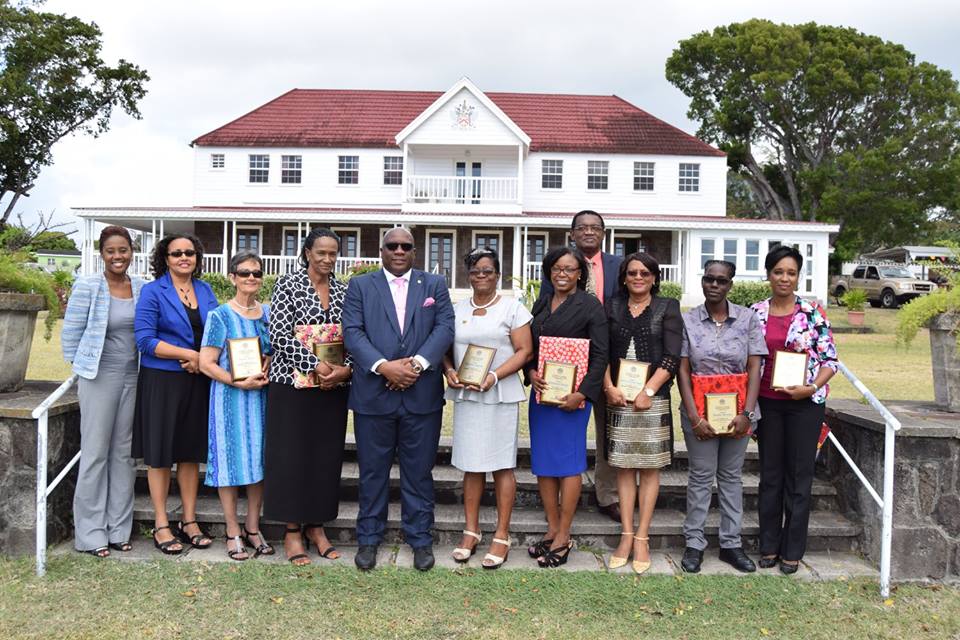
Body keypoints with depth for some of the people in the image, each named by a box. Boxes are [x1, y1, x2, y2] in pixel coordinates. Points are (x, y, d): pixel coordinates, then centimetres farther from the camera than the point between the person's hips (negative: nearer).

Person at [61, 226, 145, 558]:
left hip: (133, 377, 4)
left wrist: (143, 368, 7)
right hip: (99, 378, -4)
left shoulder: (142, 288, 4)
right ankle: (90, 533, 12)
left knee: (124, 452, 10)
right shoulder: (87, 287, -6)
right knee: (95, 453, 1)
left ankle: (119, 529, 20)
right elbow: (71, 333, -1)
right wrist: (81, 367, 2)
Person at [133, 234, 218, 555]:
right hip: (162, 381, -4)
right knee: (160, 452, 3)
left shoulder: (205, 290, 10)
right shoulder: (152, 292, -4)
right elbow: (144, 339, -12)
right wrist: (188, 354, -17)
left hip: (198, 381, 4)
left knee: (191, 450, 10)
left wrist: (205, 358, -9)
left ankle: (189, 521, 20)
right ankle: (161, 525, 13)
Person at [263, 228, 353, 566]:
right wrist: (315, 365, -17)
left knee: (327, 456, 8)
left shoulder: (344, 291, 9)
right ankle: (293, 531, 14)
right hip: (294, 385, -4)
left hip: (333, 387, 4)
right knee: (292, 455, 2)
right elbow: (279, 335, -11)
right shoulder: (288, 284, -3)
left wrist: (345, 369, -11)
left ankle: (316, 526, 22)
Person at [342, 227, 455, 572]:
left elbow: (445, 328, -1)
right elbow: (352, 332, -3)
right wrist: (383, 366, -17)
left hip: (422, 395, 0)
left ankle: (420, 539, 20)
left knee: (419, 472, 8)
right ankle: (369, 538, 23)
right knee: (372, 471, 9)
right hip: (373, 394, 0)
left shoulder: (435, 285, 10)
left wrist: (417, 363, -16)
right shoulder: (360, 285, 7)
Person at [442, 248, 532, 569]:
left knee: (502, 465, 0)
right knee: (471, 465, 6)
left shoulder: (512, 307, 2)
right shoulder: (457, 309, 14)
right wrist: (449, 371, -7)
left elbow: (524, 351, -4)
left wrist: (494, 376, -16)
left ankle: (502, 536, 7)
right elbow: (445, 348, 15)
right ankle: (471, 532, 16)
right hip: (465, 395, 3)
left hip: (501, 395, -3)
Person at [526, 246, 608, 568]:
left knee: (568, 462, 0)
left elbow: (600, 355, -7)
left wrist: (583, 393, -16)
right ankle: (553, 529, 21)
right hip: (541, 392, 6)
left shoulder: (590, 306, -3)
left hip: (572, 395, -6)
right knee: (543, 462, 8)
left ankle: (563, 537, 9)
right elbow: (529, 348, 15)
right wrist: (531, 372, -5)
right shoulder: (541, 305, 14)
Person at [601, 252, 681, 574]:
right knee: (623, 467, 4)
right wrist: (609, 387, -7)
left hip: (653, 398, -2)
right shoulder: (612, 308, 11)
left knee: (649, 468, 3)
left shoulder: (667, 308, 4)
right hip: (618, 398, 2)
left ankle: (642, 538, 8)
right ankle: (626, 535, 11)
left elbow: (672, 357, -4)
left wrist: (648, 391, -12)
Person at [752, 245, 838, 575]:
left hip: (805, 403, -2)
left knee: (799, 476, 6)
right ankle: (769, 546, 22)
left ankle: (792, 550, 18)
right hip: (768, 402, 2)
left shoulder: (813, 312, -4)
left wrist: (811, 388, -18)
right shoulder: (756, 312, 2)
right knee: (770, 474, 10)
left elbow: (830, 360, -2)